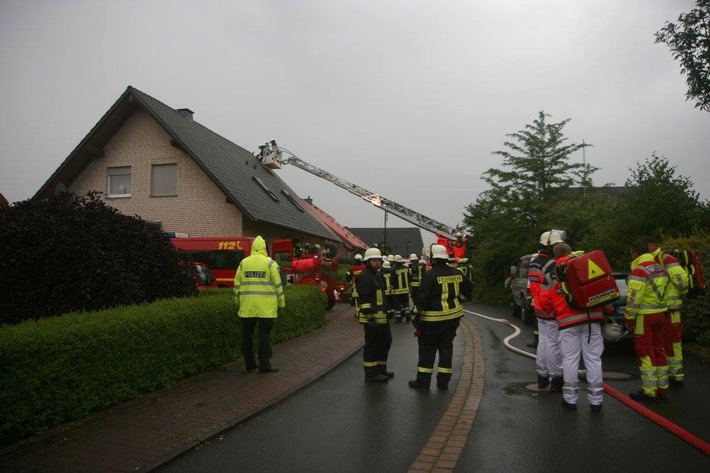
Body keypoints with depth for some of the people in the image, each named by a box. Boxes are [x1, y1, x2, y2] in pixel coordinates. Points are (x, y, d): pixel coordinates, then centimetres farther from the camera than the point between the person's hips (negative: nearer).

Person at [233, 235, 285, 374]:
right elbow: (278, 284, -3)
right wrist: (281, 303, 6)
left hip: (247, 306, 3)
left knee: (247, 335, 12)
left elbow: (237, 285, 7)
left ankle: (249, 365, 18)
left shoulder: (243, 263, 5)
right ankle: (264, 365, 4)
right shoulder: (270, 263, -4)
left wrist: (238, 300, 18)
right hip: (266, 306, -3)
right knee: (264, 335, 3)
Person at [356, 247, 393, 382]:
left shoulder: (377, 275, 18)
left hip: (381, 316, 11)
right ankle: (371, 374, 7)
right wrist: (370, 317, -26)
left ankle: (381, 369, 30)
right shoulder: (364, 276, -15)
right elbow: (364, 299, -22)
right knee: (372, 345, -3)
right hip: (372, 318, -10)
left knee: (386, 341, 17)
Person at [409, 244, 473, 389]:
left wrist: (417, 315, -13)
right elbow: (469, 288, 17)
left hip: (434, 318, -6)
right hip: (454, 315, 6)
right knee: (446, 346, 13)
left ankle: (423, 380, 10)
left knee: (427, 348, 6)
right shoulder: (456, 273, 5)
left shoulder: (430, 275, -16)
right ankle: (443, 380, 17)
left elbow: (422, 297, -19)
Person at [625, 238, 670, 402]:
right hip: (660, 313, 8)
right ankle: (662, 388, 23)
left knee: (645, 353, -1)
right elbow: (664, 290, 14)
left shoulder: (639, 271, -17)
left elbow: (633, 299, -19)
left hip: (644, 316, -8)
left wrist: (628, 318, -10)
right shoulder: (659, 267, 10)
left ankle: (649, 392, 3)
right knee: (658, 350, 15)